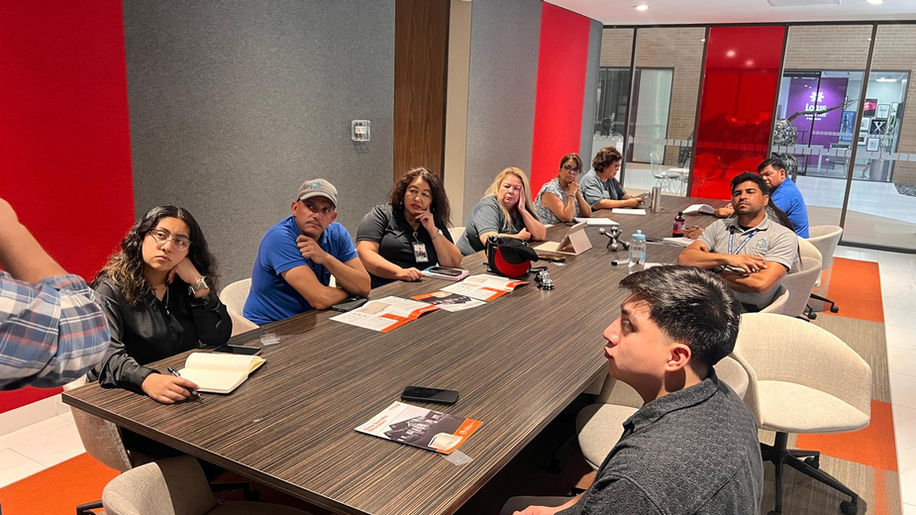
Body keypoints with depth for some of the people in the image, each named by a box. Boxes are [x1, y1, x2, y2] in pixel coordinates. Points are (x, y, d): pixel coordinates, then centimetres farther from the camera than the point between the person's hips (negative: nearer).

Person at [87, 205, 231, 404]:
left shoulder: (184, 286, 8)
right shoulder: (112, 289, -6)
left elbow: (219, 337, -1)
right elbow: (106, 352, -20)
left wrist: (197, 282, -8)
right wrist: (147, 380, -39)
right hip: (131, 395, -2)